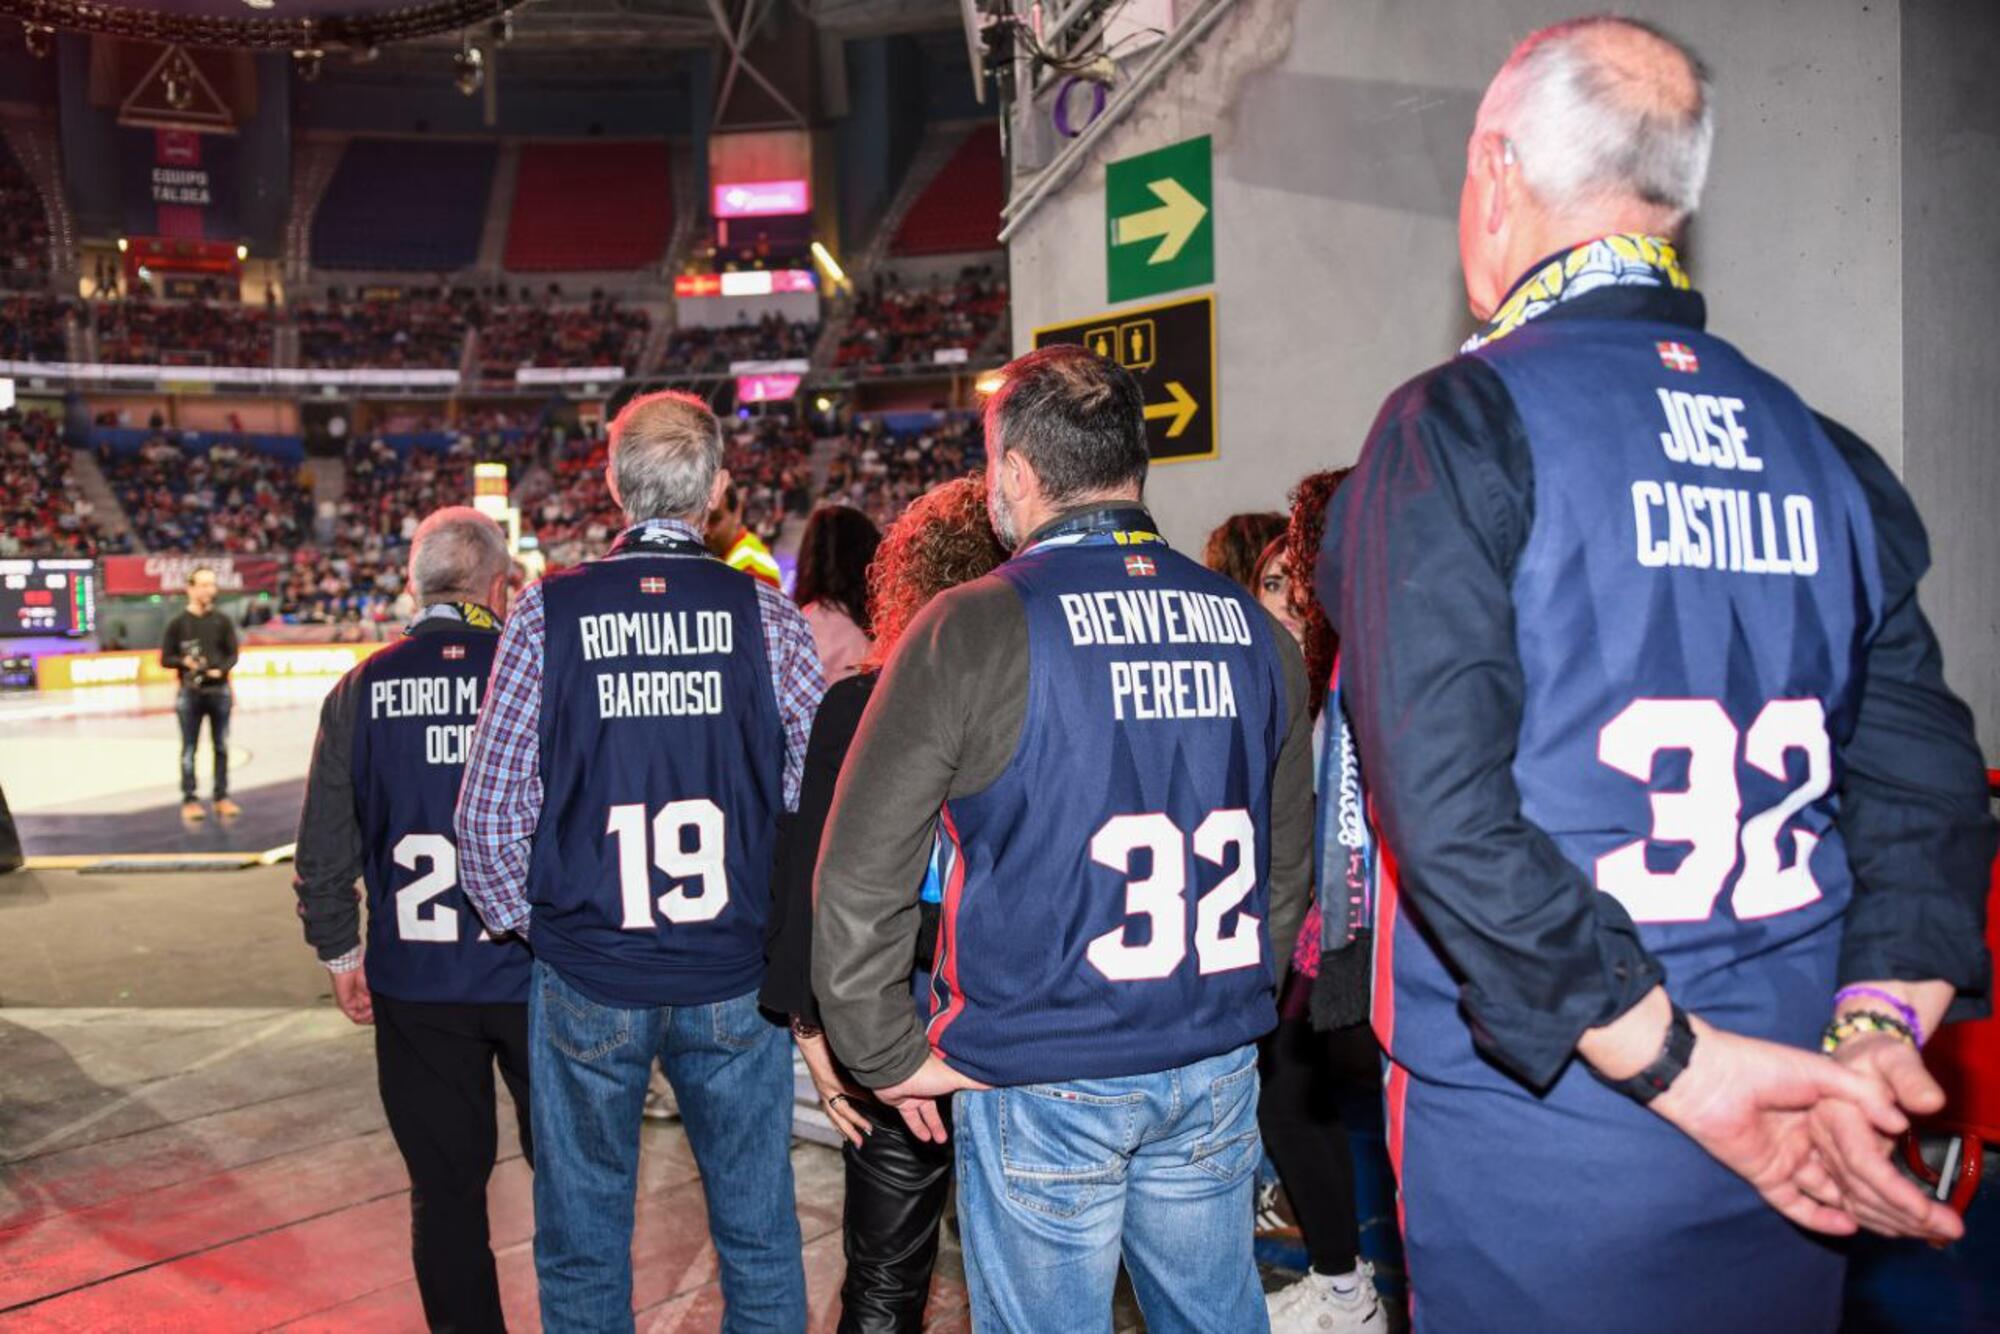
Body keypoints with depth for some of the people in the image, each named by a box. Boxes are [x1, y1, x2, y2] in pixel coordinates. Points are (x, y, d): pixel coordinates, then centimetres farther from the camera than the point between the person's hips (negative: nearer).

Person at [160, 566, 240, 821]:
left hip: (219, 690, 2)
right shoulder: (178, 623, -2)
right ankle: (189, 799, 9)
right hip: (190, 692, -2)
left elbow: (233, 653, 4)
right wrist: (184, 661, -18)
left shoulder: (222, 620, 3)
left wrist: (222, 668, -15)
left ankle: (222, 797, 16)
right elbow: (165, 658, 1)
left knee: (221, 747, 7)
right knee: (189, 749, 3)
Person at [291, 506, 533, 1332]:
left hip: (416, 984, 2)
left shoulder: (363, 689, -2)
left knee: (446, 1189, 14)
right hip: (537, 972, -1)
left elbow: (325, 849, 2)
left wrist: (339, 954, 16)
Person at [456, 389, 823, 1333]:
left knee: (582, 1247, 17)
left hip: (585, 981, 0)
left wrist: (524, 922, 11)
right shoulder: (765, 613, -7)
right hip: (737, 979, 0)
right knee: (758, 1234, 16)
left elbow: (488, 810, -5)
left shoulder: (548, 613, -7)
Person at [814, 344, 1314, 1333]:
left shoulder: (972, 631, -13)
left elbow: (859, 879, -12)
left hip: (1041, 1080, -4)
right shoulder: (1252, 630, 2)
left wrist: (888, 1058, -2)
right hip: (1216, 1071, 5)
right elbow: (1287, 861, 11)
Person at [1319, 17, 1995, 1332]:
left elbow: (1446, 804, -21)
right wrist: (1871, 1033, -6)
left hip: (1540, 1148, -5)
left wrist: (1677, 1065, -17)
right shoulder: (1828, 457, 6)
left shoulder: (1459, 424, -12)